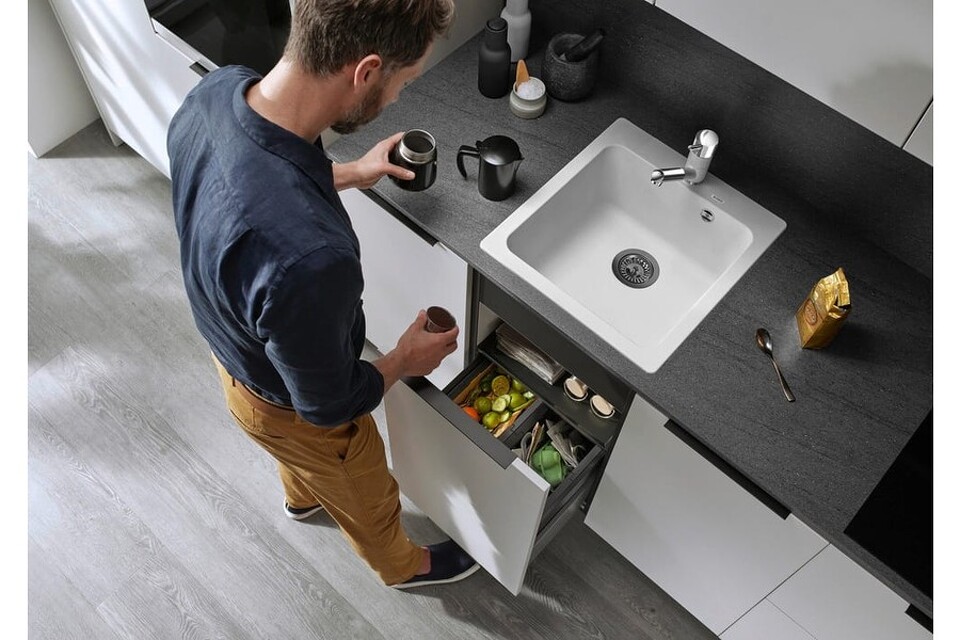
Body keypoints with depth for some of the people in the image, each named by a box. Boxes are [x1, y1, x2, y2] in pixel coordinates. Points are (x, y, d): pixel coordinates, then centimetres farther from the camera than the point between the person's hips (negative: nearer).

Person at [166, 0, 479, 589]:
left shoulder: (218, 88, -24)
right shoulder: (308, 259, -49)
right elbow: (328, 405, -28)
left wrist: (353, 173, 4)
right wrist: (407, 360, -11)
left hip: (234, 348, 7)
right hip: (291, 407, -6)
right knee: (367, 498, 28)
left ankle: (302, 497, 74)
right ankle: (403, 565, 61)